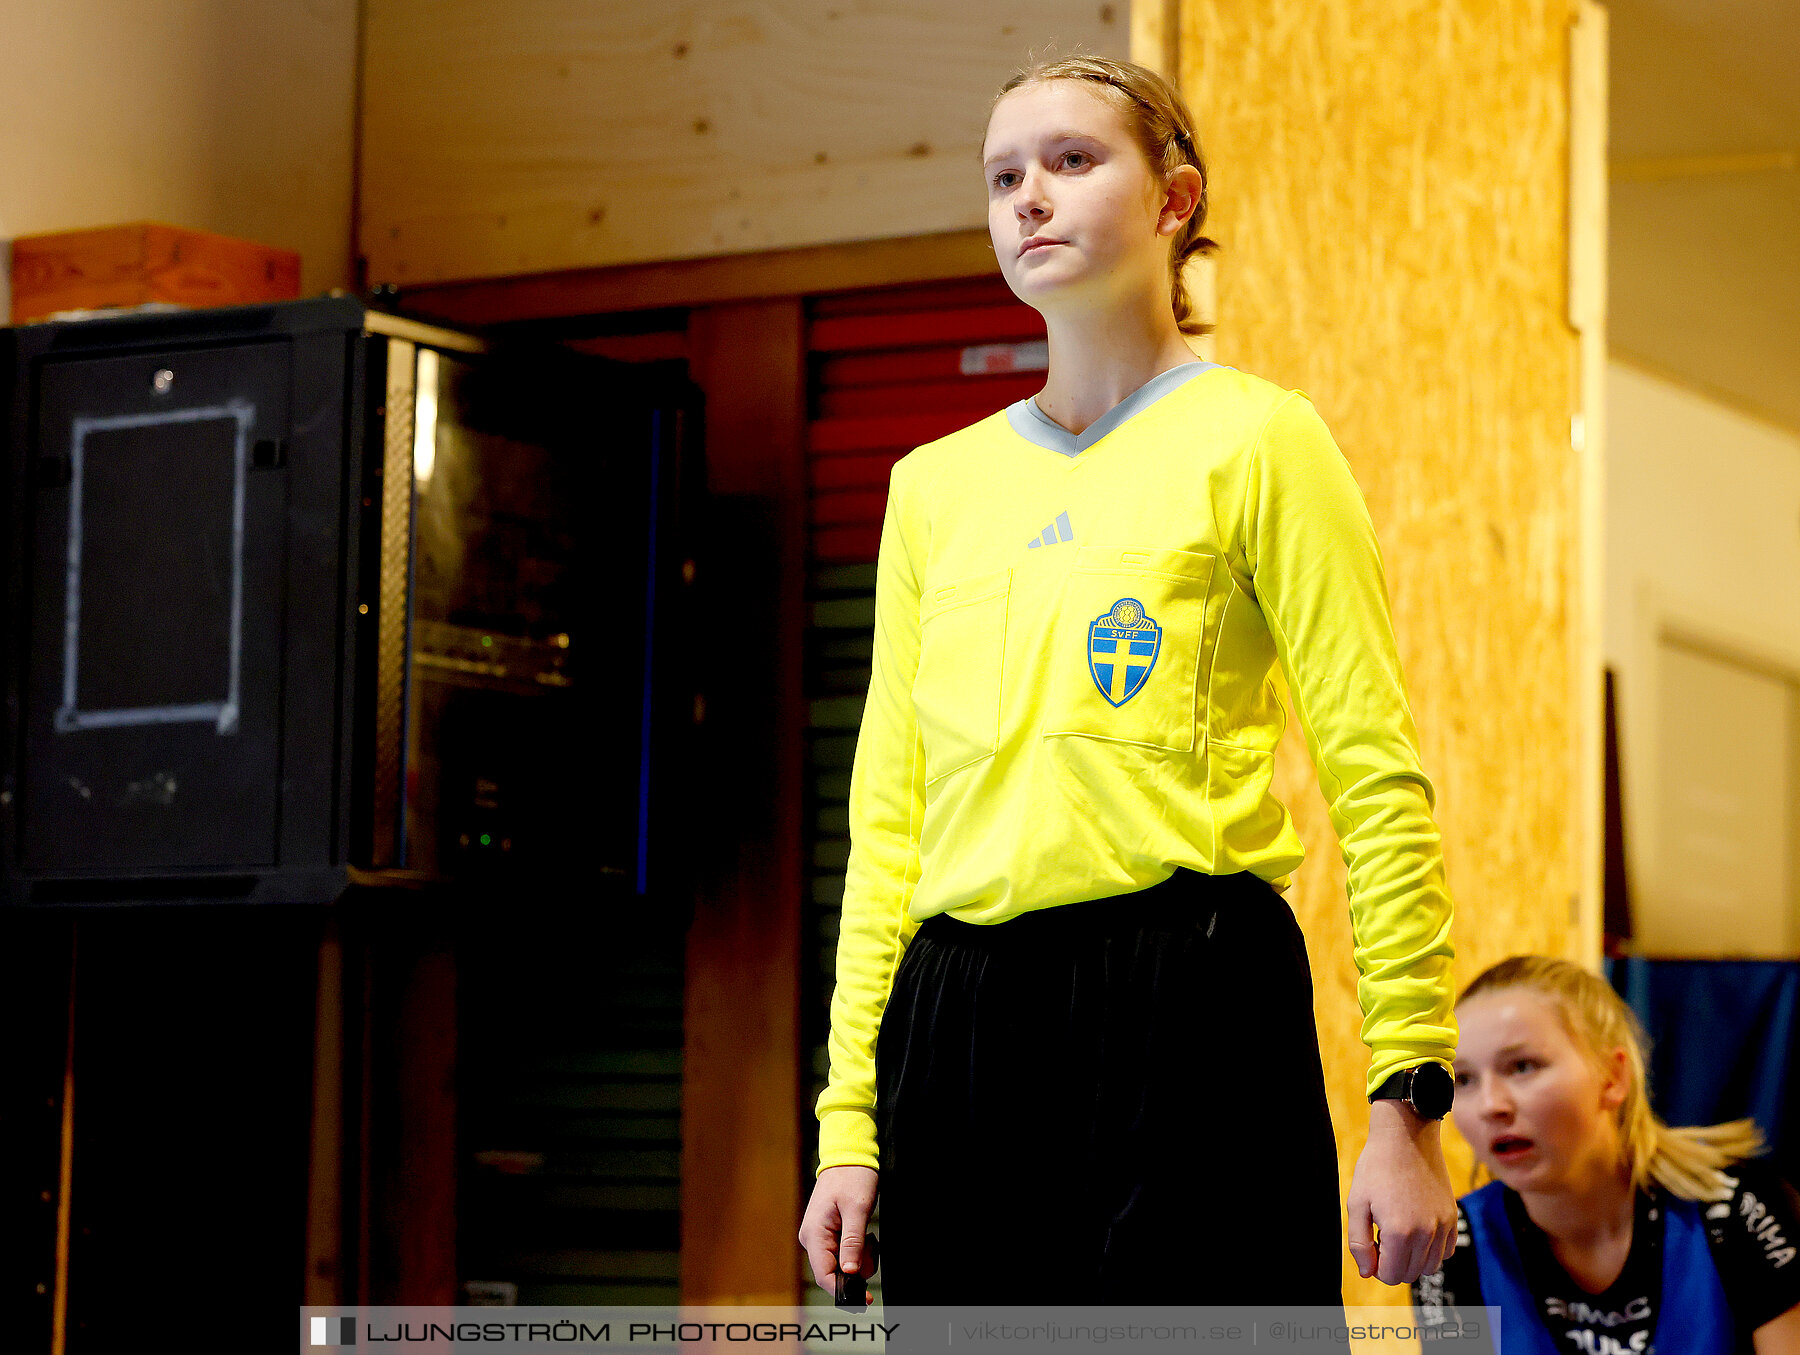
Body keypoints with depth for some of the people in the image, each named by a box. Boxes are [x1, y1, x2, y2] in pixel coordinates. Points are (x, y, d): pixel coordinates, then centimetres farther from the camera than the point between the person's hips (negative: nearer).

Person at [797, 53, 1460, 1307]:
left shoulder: (1252, 439, 3)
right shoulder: (934, 484, 16)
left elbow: (1379, 782, -3)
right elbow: (887, 821, 15)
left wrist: (1407, 1103, -11)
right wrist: (850, 1120, 9)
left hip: (1184, 1007, -4)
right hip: (958, 1029, 4)